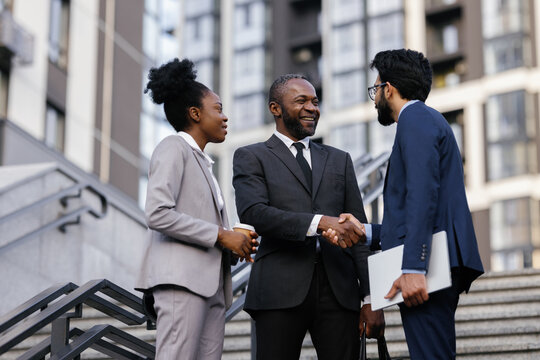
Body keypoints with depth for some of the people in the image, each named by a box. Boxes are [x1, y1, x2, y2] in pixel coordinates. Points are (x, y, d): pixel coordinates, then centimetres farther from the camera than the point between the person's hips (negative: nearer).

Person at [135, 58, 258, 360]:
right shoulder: (174, 148, 0)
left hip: (211, 284, 9)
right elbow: (158, 214, -14)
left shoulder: (203, 161, 27)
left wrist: (235, 241, 5)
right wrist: (221, 235, -12)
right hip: (182, 278, -9)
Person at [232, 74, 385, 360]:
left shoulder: (339, 160, 22)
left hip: (338, 290, 3)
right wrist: (320, 223, -21)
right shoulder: (251, 157, 10)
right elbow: (253, 213, -9)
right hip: (280, 290, -3)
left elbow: (359, 231, 17)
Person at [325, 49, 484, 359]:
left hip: (426, 265, -10)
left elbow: (422, 193, -18)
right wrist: (366, 231, 15)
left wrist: (413, 268, -24)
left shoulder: (416, 117, -3)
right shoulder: (428, 121, 28)